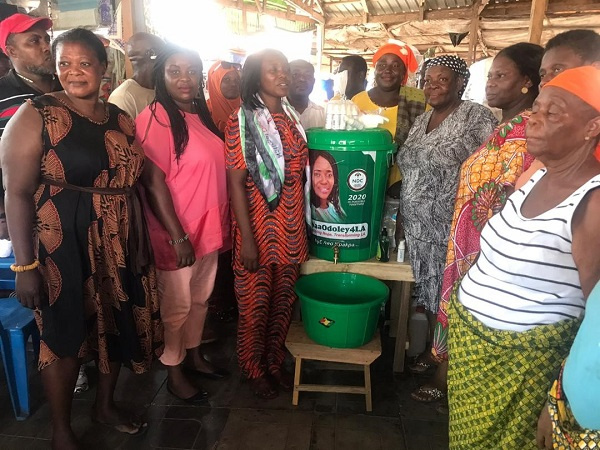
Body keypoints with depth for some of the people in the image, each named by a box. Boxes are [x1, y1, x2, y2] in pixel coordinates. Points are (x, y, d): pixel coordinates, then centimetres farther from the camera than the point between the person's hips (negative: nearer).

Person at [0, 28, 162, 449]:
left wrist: (141, 243, 10)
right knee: (65, 336, 10)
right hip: (63, 247, -5)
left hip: (118, 244, 6)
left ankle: (105, 404, 44)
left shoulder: (120, 118, 7)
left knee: (116, 324, 18)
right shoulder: (36, 115, -9)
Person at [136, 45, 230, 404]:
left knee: (200, 298, 20)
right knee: (177, 305, 9)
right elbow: (154, 182, -19)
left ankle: (194, 355, 40)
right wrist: (177, 235, -21)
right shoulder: (155, 118, -15)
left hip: (208, 227, 7)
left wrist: (222, 223, 12)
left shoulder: (201, 114, 9)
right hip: (176, 232, -7)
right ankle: (174, 373, 29)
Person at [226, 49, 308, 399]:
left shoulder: (293, 119, 9)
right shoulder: (242, 121, -8)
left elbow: (302, 173, 12)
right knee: (255, 302, 9)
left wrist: (303, 226, 11)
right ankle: (254, 368, 31)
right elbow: (236, 182, -12)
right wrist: (246, 238, -16)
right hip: (259, 225, -5)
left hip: (291, 226, 5)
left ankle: (275, 361, 35)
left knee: (283, 299, 15)